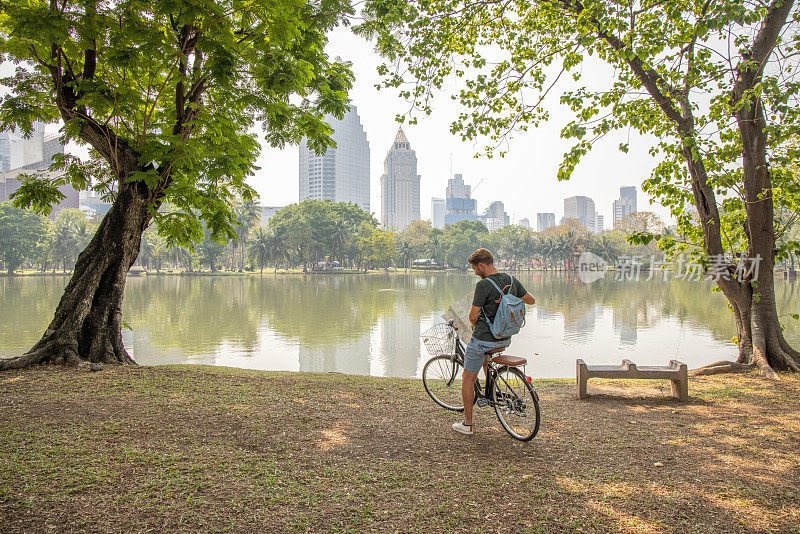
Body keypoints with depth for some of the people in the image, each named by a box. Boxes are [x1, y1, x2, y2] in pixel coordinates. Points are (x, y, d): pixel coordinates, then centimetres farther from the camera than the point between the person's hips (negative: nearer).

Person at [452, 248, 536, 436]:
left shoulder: (483, 285, -20)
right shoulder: (511, 280, 1)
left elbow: (473, 316, -16)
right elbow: (531, 300, 14)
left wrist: (474, 324, 6)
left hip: (483, 339, -7)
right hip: (505, 339, 7)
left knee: (468, 379, 9)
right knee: (485, 354, 39)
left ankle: (467, 424, 16)